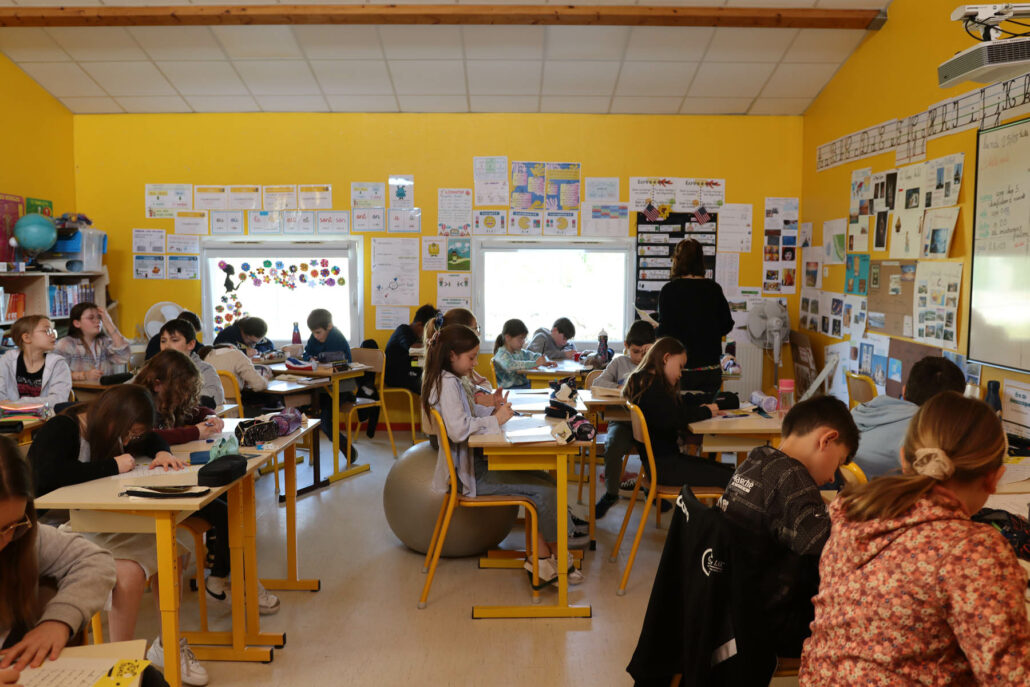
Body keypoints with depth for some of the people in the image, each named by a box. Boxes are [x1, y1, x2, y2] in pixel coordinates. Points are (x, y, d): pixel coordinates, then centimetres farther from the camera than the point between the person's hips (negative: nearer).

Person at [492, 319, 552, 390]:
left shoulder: (521, 352, 12)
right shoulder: (502, 354, -9)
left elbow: (536, 356, 25)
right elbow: (510, 365, -28)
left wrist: (545, 361, 1)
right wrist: (535, 364, -28)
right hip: (508, 389, -7)